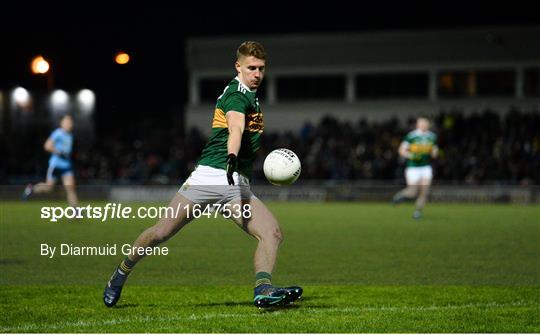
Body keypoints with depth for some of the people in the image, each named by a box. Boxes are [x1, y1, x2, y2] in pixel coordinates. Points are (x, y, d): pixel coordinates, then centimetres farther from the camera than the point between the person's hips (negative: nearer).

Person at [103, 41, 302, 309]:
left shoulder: (249, 95, 18)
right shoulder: (236, 94, -10)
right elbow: (235, 127, -33)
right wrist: (232, 157, -49)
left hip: (237, 186, 8)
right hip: (210, 175, -8)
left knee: (272, 232, -16)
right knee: (161, 233, -3)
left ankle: (263, 290, -30)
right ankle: (122, 272, 20)